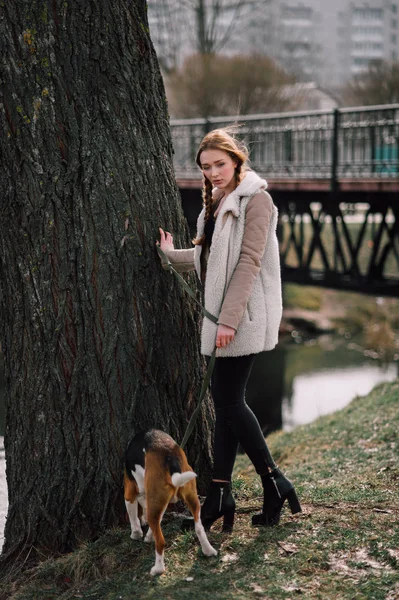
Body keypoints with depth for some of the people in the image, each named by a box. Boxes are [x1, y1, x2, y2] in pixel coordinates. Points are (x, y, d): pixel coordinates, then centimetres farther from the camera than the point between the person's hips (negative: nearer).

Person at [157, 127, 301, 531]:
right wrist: (171, 255, 29)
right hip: (222, 316, 9)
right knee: (226, 400, 8)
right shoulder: (218, 202, 17)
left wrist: (228, 319, -22)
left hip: (243, 315, -9)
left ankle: (275, 484, 6)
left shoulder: (255, 200, -10)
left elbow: (249, 262, -18)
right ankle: (220, 494, 12)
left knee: (228, 401, -6)